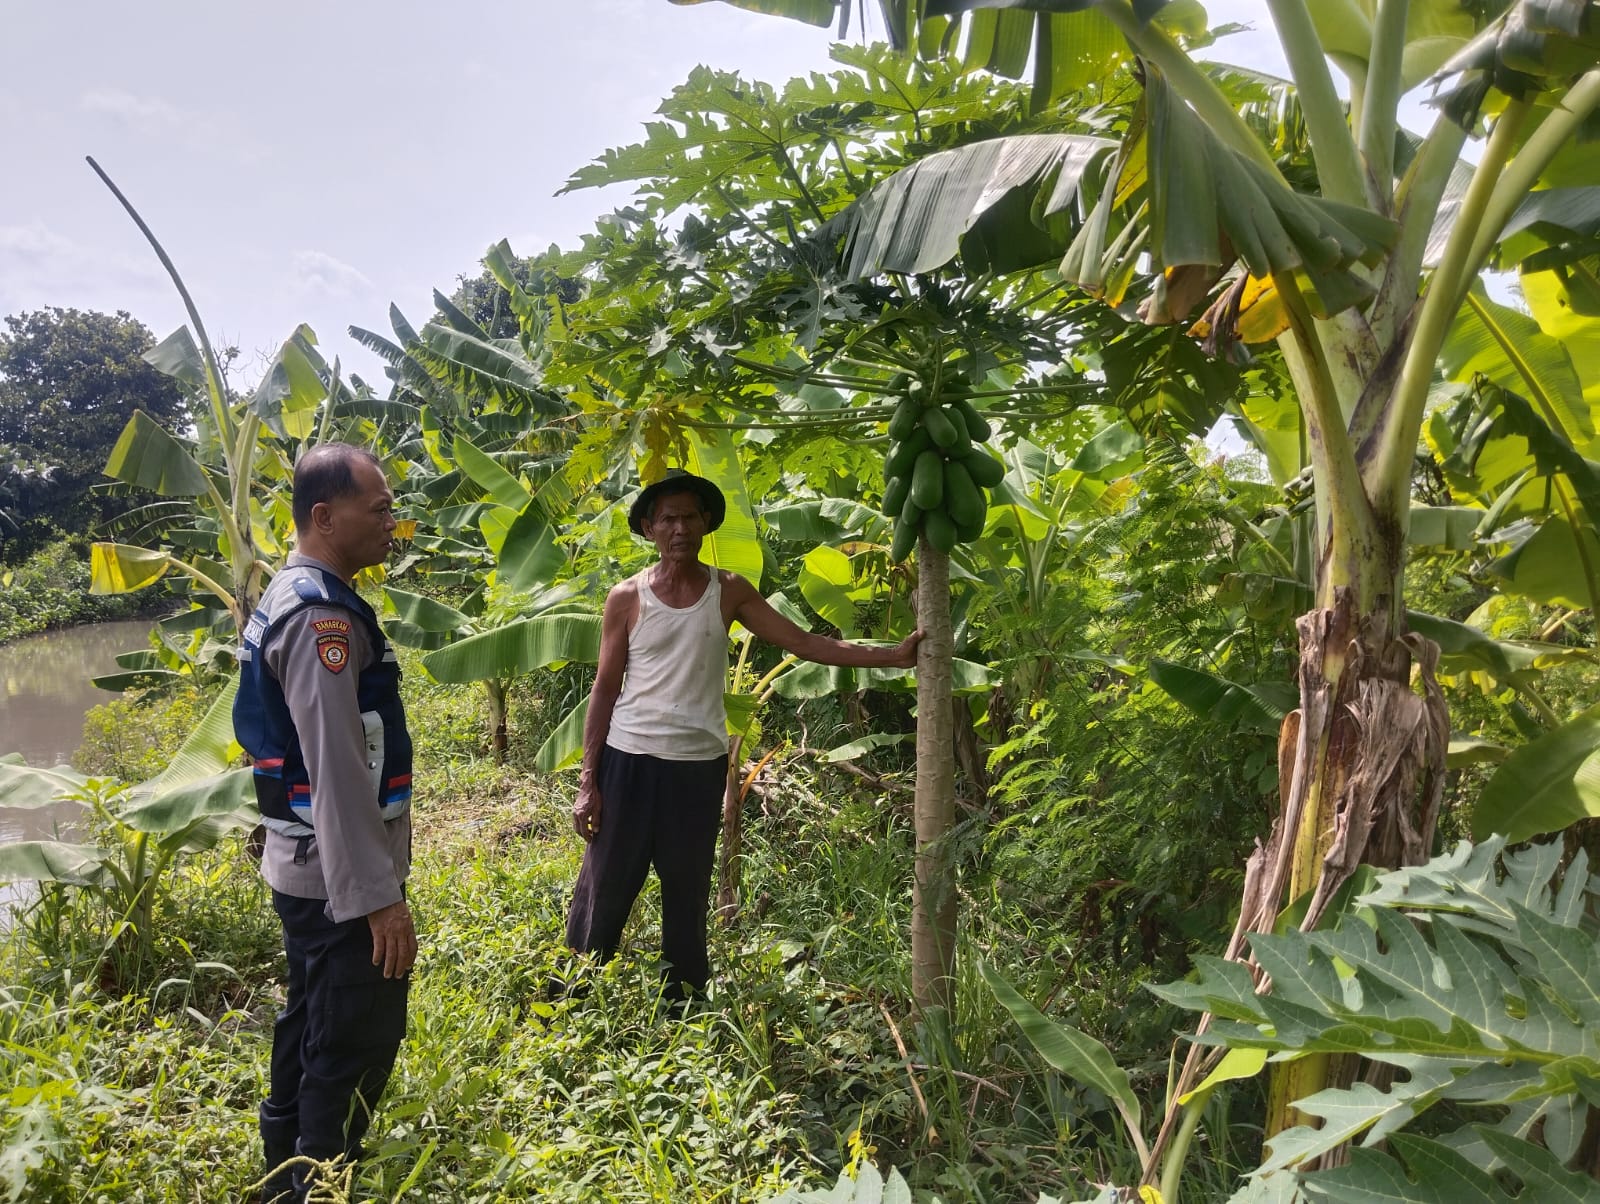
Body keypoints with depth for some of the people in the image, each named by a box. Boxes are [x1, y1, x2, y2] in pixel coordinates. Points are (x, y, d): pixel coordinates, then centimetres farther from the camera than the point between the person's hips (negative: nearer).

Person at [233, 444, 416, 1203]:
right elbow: (337, 770, -26)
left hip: (307, 869, 10)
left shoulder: (292, 597, 11)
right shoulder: (321, 614, -22)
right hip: (339, 877, -10)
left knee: (311, 1026, 22)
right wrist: (377, 894, -24)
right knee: (356, 1048, 1)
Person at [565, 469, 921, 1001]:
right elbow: (605, 691, 1)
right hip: (628, 762, -1)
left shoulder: (729, 592, 1)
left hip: (699, 767, 1)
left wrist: (893, 654, -10)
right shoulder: (626, 598, -2)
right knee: (605, 889, 6)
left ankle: (684, 1001, 29)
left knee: (687, 896, 13)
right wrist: (587, 781, -3)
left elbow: (807, 643, -2)